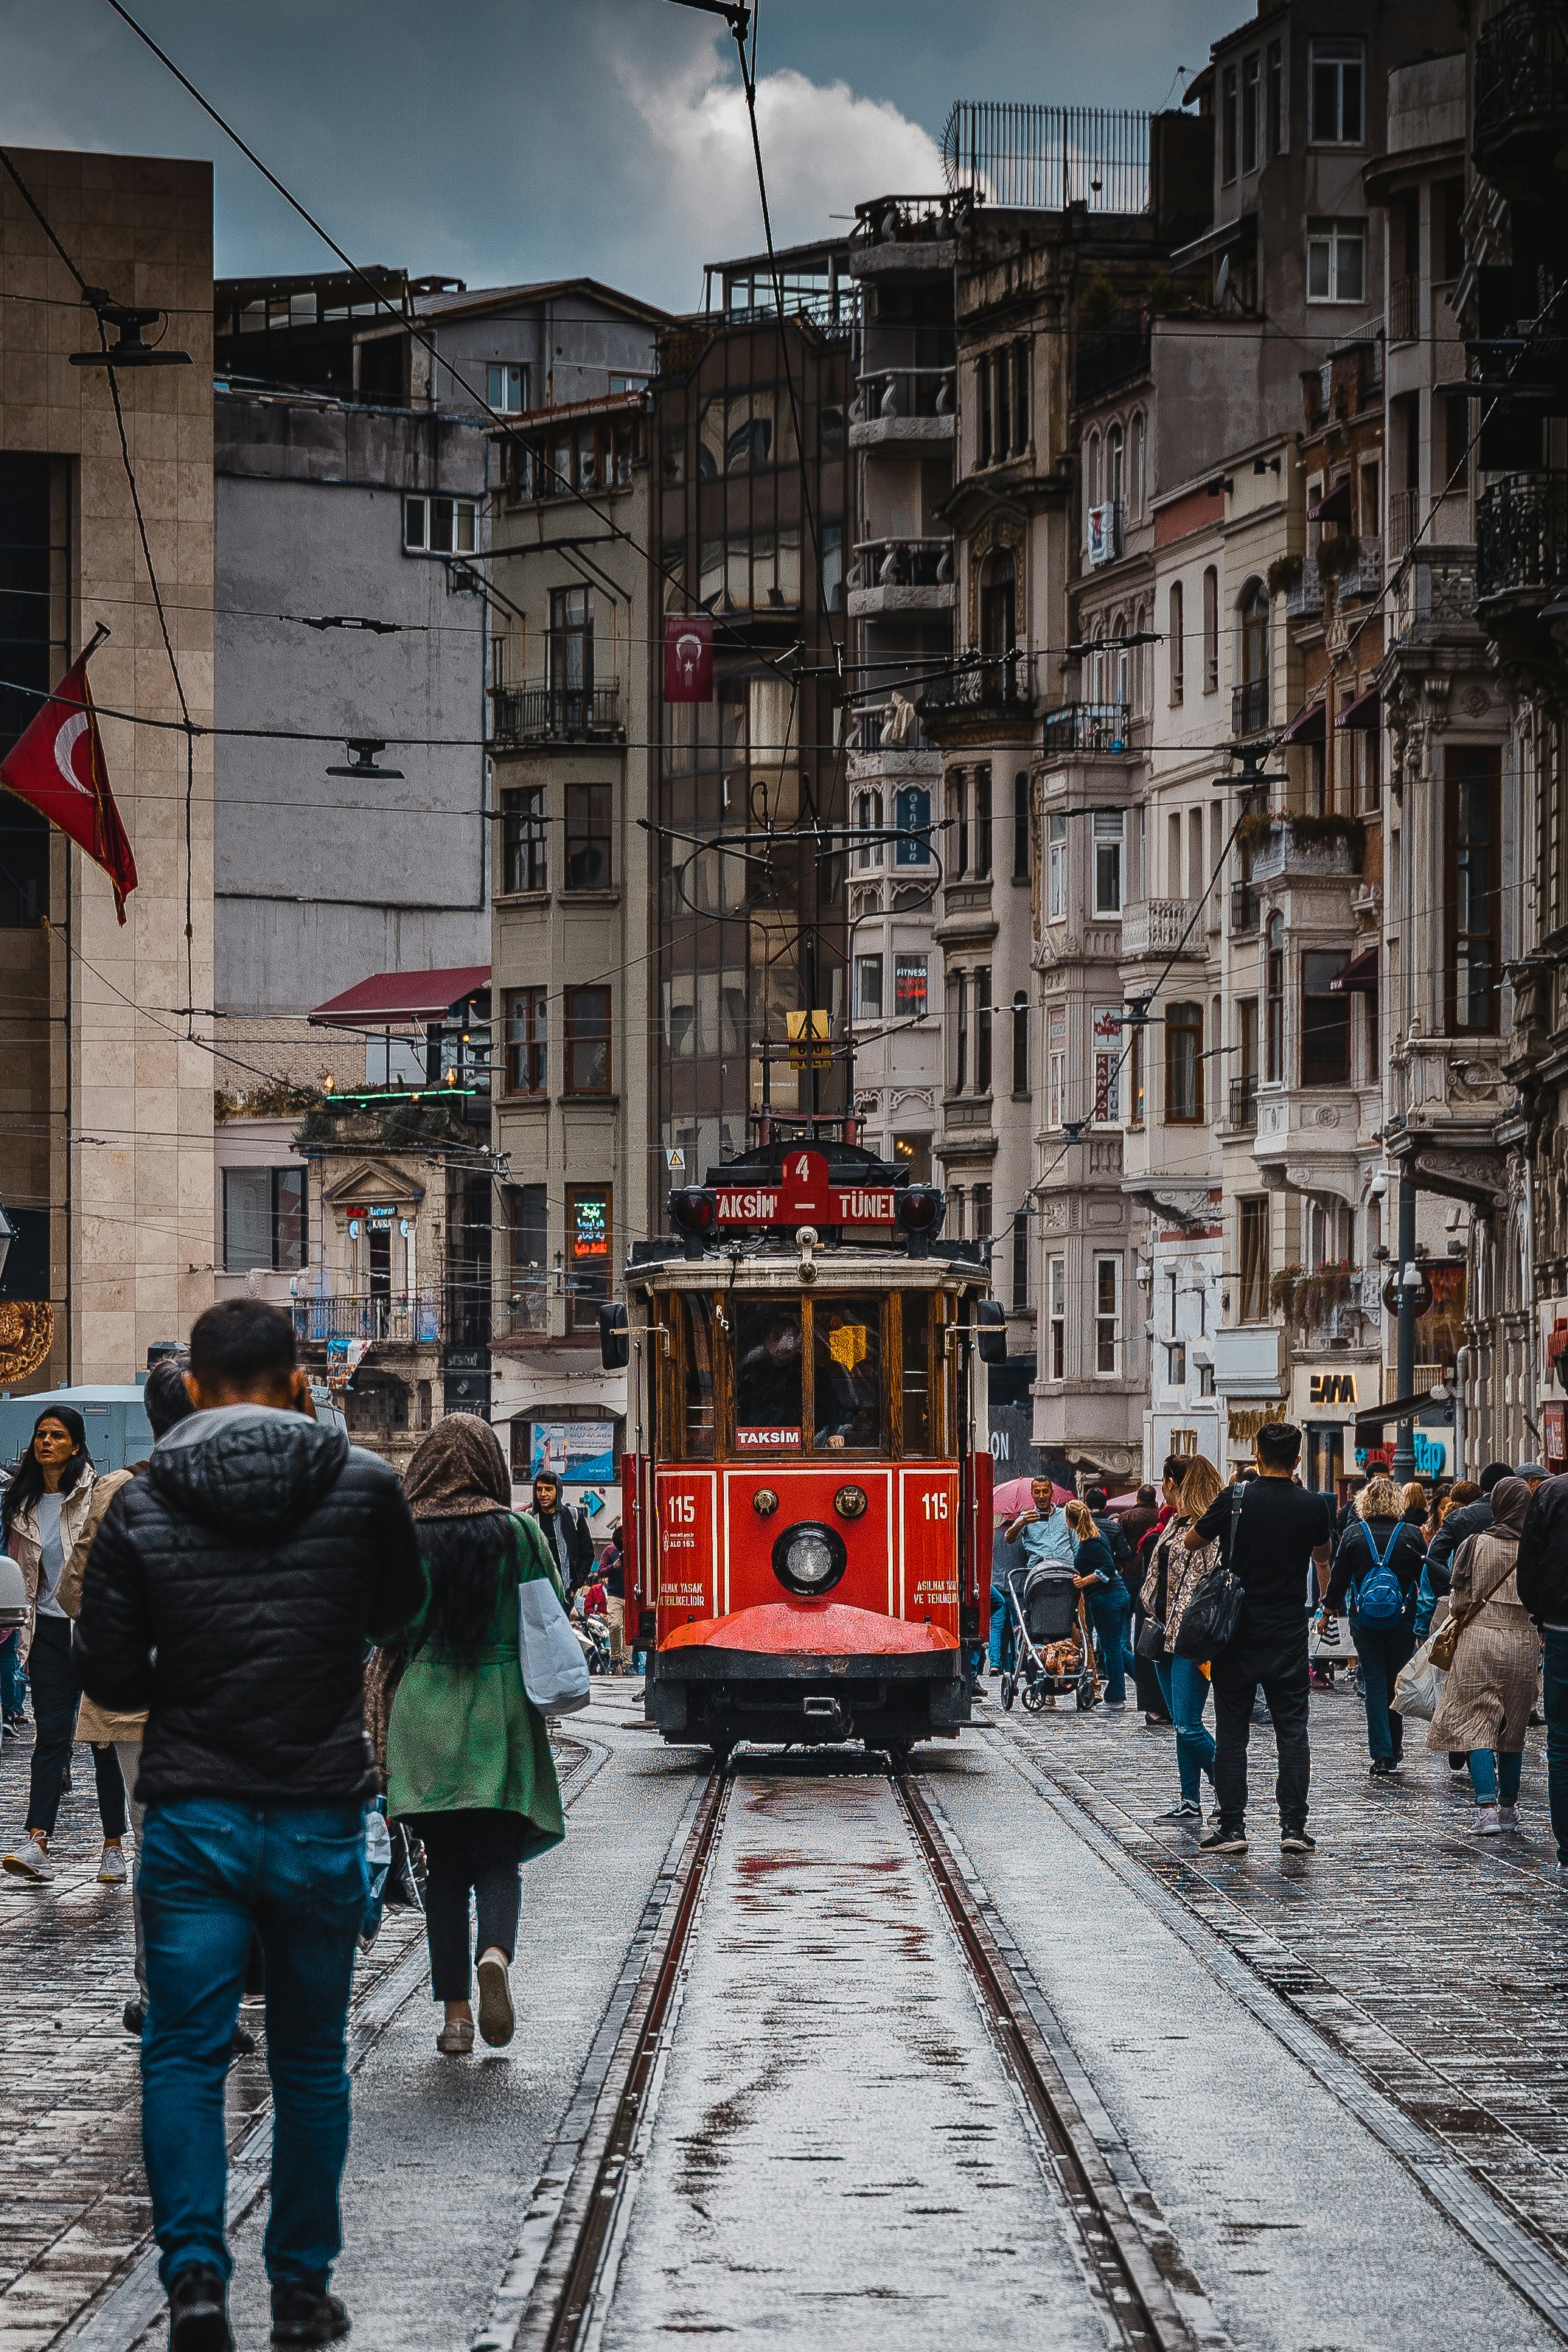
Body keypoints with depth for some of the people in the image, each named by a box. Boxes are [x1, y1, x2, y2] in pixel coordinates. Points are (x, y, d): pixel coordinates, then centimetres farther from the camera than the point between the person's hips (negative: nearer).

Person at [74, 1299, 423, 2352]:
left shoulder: (143, 1504, -4)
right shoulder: (362, 1485, -4)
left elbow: (108, 1673, 0)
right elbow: (399, 1607, 14)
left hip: (192, 1817, -1)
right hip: (321, 1819, 1)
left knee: (184, 2052, 5)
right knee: (311, 2060, 13)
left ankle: (195, 2267, -11)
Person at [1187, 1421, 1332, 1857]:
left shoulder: (1234, 1501, -8)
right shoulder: (1314, 1506, -2)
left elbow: (1191, 1542, 7)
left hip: (1238, 1636, -1)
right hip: (1289, 1636, 1)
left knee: (1231, 1732, 5)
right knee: (1292, 1731, 5)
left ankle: (1232, 1826, 3)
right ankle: (1293, 1827, 0)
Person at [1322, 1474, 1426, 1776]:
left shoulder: (1353, 1534, -3)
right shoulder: (1412, 1534, -2)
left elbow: (1338, 1578, 2)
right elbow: (1425, 1580, 2)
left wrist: (1330, 1607, 16)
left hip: (1364, 1622, 0)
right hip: (1402, 1621, 0)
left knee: (1374, 1685, 3)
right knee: (1396, 1684, 12)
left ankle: (1381, 1753, -5)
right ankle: (1394, 1753, 18)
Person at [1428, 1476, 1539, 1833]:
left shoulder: (1475, 1545, -6)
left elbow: (1460, 1600, -2)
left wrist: (1456, 1628, 16)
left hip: (1479, 1639, -2)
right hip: (1522, 1642, 2)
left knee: (1475, 1726, 0)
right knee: (1513, 1729, 14)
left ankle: (1487, 1807, -14)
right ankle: (1508, 1808, 22)